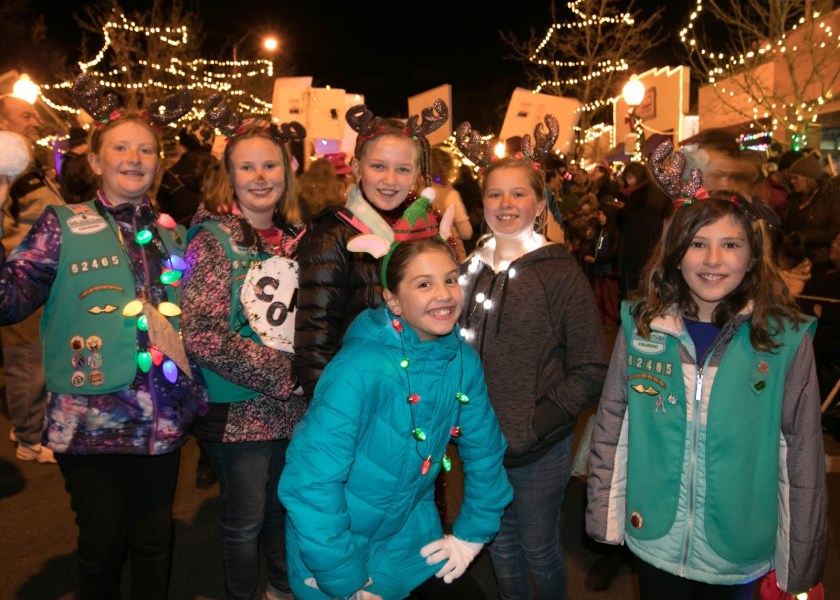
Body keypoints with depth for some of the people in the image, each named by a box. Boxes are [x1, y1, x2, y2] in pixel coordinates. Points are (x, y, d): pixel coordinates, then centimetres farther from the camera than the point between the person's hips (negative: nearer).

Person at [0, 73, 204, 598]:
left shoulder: (173, 236, 8)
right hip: (92, 424, -3)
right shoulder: (64, 227, -3)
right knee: (101, 545, 12)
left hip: (164, 423, 3)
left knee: (154, 542, 16)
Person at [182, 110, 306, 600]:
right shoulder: (214, 239, -12)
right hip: (239, 409, -5)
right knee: (245, 521, 10)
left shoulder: (296, 237, 4)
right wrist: (280, 373, -18)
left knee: (286, 507, 21)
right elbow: (201, 335, -20)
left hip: (294, 407, 5)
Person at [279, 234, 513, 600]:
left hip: (413, 540, 5)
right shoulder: (360, 368, -28)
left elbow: (484, 452, 3)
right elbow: (310, 483, -28)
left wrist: (471, 533, 4)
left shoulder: (464, 362, -10)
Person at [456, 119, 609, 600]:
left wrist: (537, 422, -18)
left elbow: (591, 372, -11)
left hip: (540, 449, -4)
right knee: (501, 543, 20)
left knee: (538, 548, 13)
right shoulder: (471, 270, 3)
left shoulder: (563, 275, -10)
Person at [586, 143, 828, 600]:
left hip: (742, 554, -1)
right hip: (654, 542, 1)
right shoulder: (641, 325, -8)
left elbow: (803, 456, -5)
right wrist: (601, 512, -1)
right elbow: (610, 428, -2)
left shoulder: (786, 339, -12)